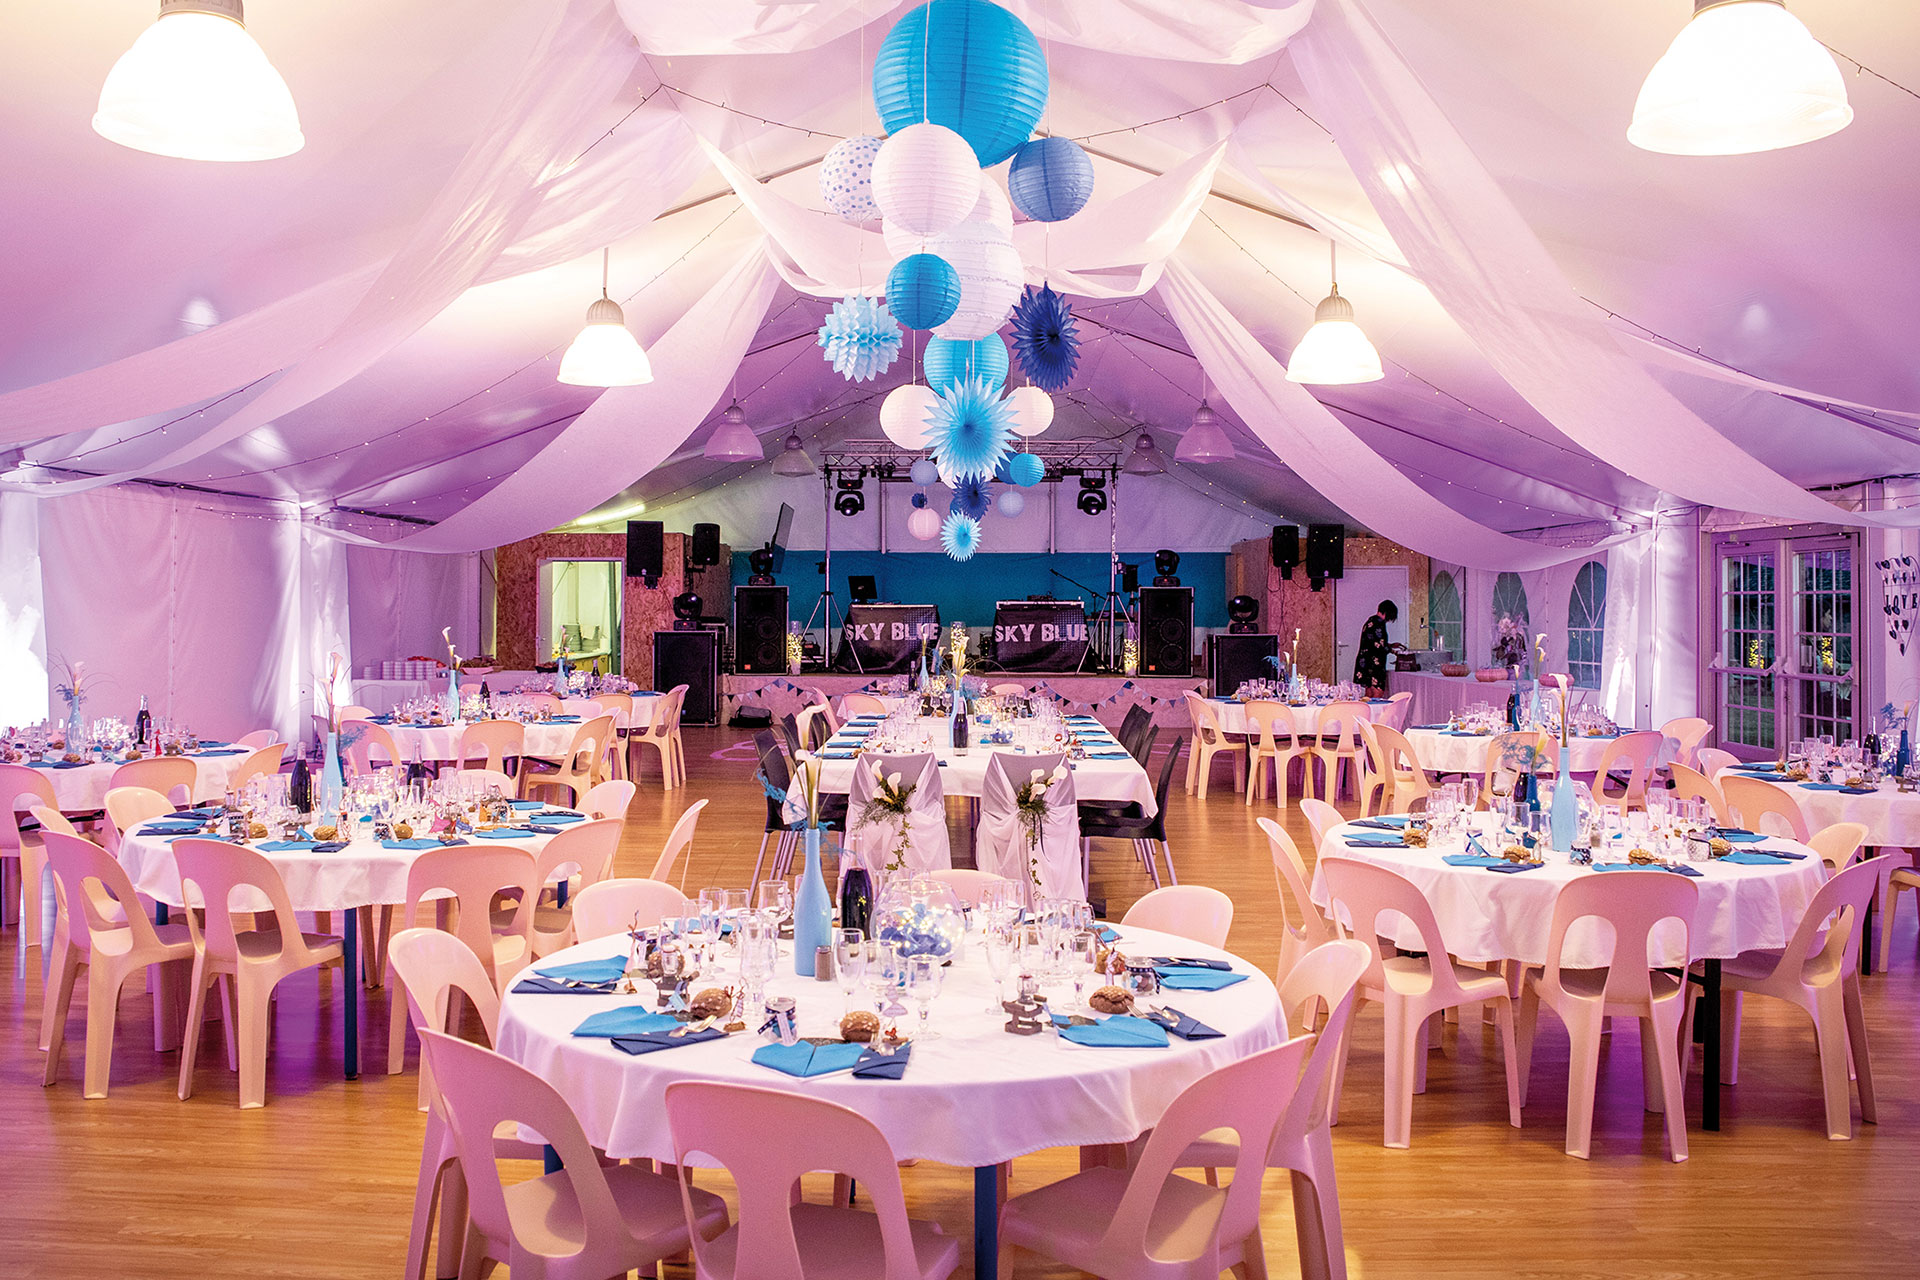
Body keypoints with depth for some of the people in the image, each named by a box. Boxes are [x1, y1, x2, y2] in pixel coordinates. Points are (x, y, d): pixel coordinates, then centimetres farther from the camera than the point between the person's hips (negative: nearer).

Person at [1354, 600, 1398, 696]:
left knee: (1369, 694, 11)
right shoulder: (1379, 623, -13)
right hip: (1374, 663, -10)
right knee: (1378, 694, -9)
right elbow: (1379, 646, -18)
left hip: (1363, 662, 10)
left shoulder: (1370, 621, 17)